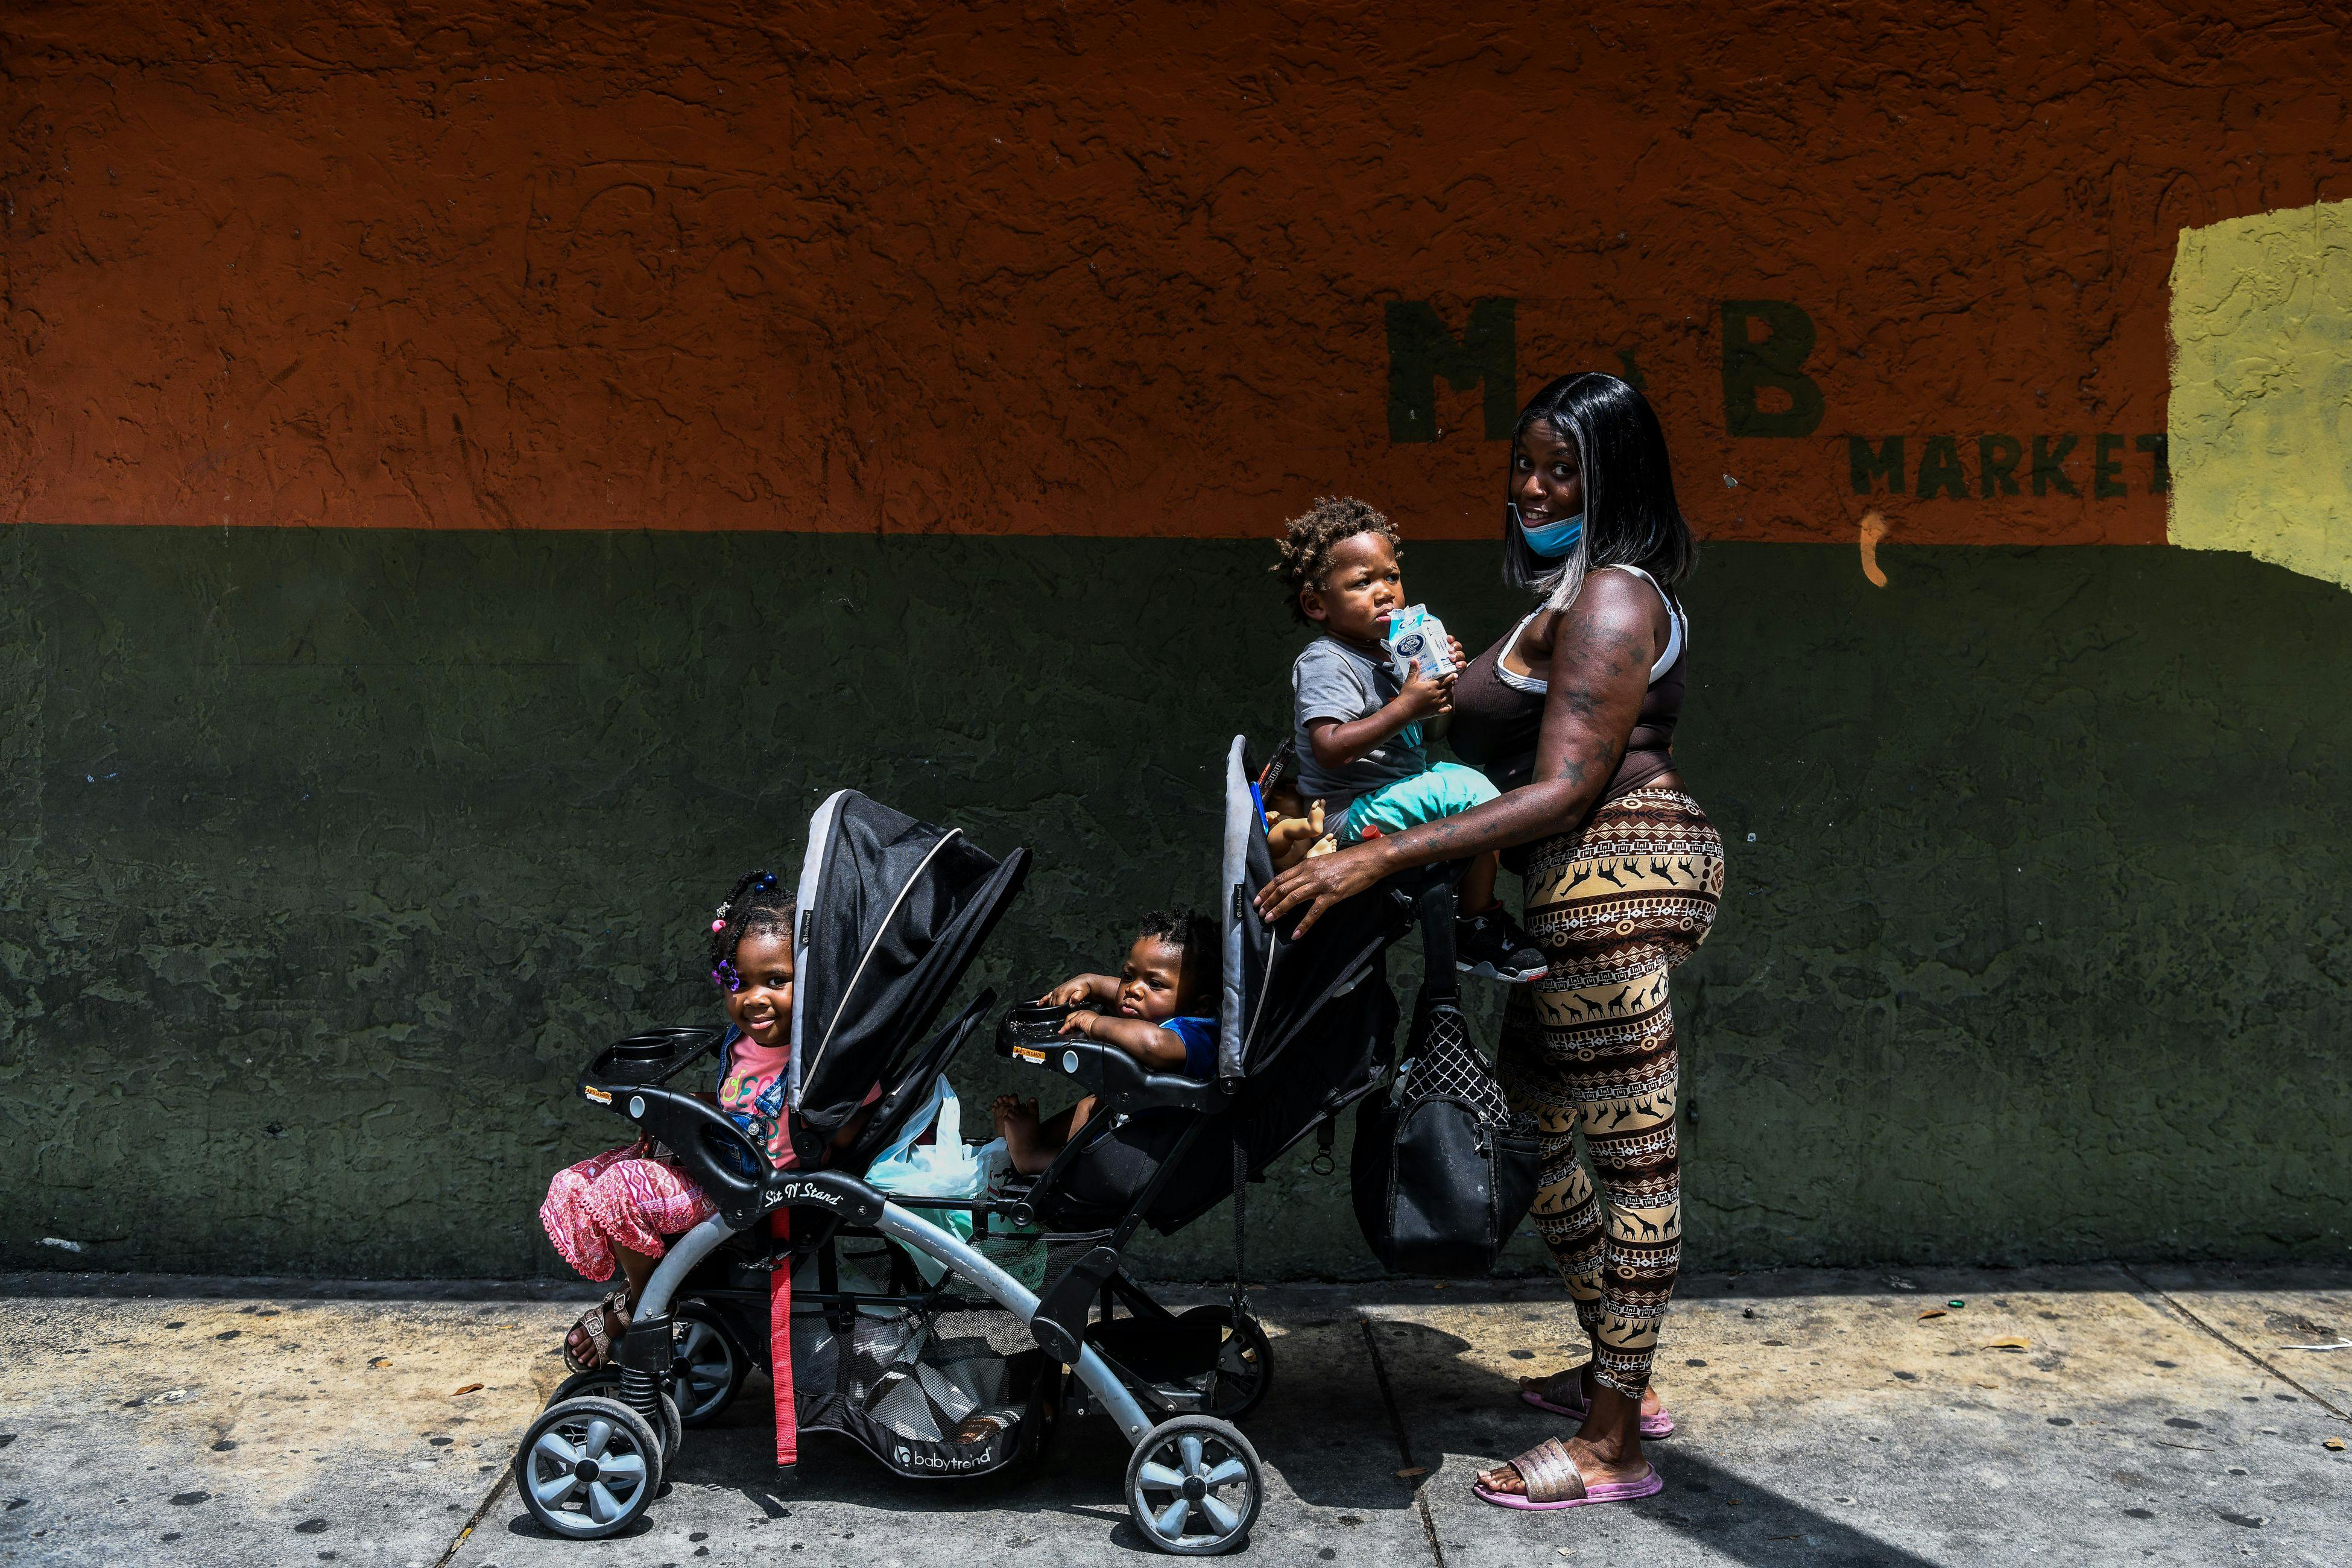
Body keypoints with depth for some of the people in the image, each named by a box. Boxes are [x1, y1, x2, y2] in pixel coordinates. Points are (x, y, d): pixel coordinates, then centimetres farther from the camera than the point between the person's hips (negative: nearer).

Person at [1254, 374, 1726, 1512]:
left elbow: (1564, 789, -22)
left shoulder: (1609, 599, -12)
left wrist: (1380, 858, -27)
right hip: (1598, 886, 11)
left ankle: (1613, 1443, 5)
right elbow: (1517, 756, 23)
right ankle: (1618, 1375, 30)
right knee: (1534, 1118, 18)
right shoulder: (1574, 596, 21)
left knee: (1632, 1151, -4)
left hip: (1614, 875, -11)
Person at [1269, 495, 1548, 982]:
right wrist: (1406, 707, -28)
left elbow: (1424, 734, 19)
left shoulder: (1393, 655, 12)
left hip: (1393, 796, 10)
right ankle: (1478, 929, -8)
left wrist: (1444, 687, 1)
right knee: (1471, 791, -20)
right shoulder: (1326, 663, -16)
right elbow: (1330, 749, -29)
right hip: (1352, 818, -10)